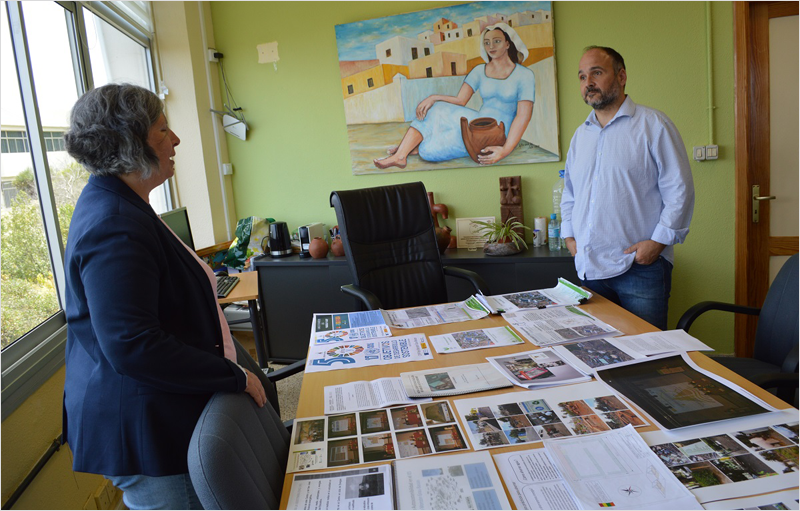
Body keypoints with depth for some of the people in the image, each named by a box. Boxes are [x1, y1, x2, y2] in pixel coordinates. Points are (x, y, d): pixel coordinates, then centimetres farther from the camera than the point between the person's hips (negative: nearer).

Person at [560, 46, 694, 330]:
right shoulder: (580, 135, 16)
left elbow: (679, 190, -6)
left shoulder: (653, 125, -2)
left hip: (641, 267, -5)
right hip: (589, 268, 5)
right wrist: (569, 235, 12)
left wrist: (658, 241, -13)